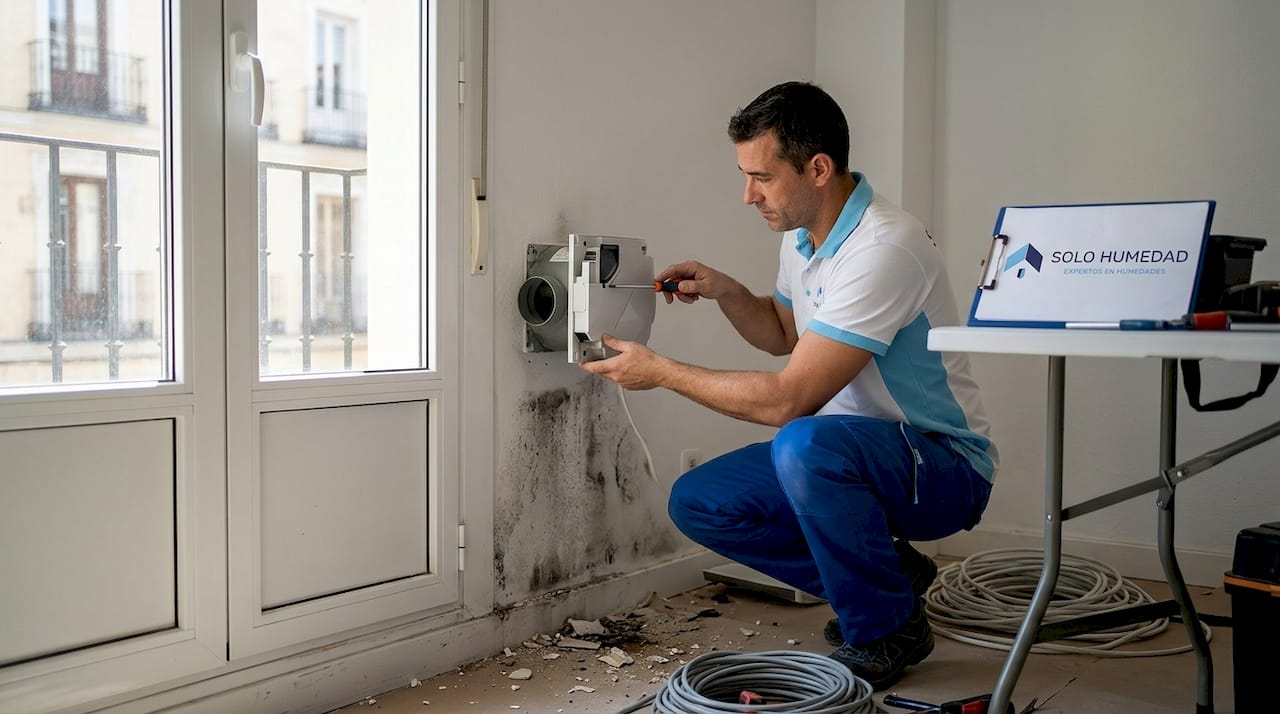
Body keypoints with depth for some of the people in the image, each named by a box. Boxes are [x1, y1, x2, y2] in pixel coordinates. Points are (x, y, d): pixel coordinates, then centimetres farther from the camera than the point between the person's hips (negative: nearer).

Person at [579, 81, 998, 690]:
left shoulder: (882, 249, -27)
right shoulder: (801, 235, 3)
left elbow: (788, 400, -29)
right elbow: (783, 333, 23)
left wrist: (660, 371, -19)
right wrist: (725, 292, 2)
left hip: (943, 464, -9)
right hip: (849, 450, 9)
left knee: (805, 443, -38)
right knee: (697, 502, -4)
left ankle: (886, 631, -12)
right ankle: (889, 576, 8)